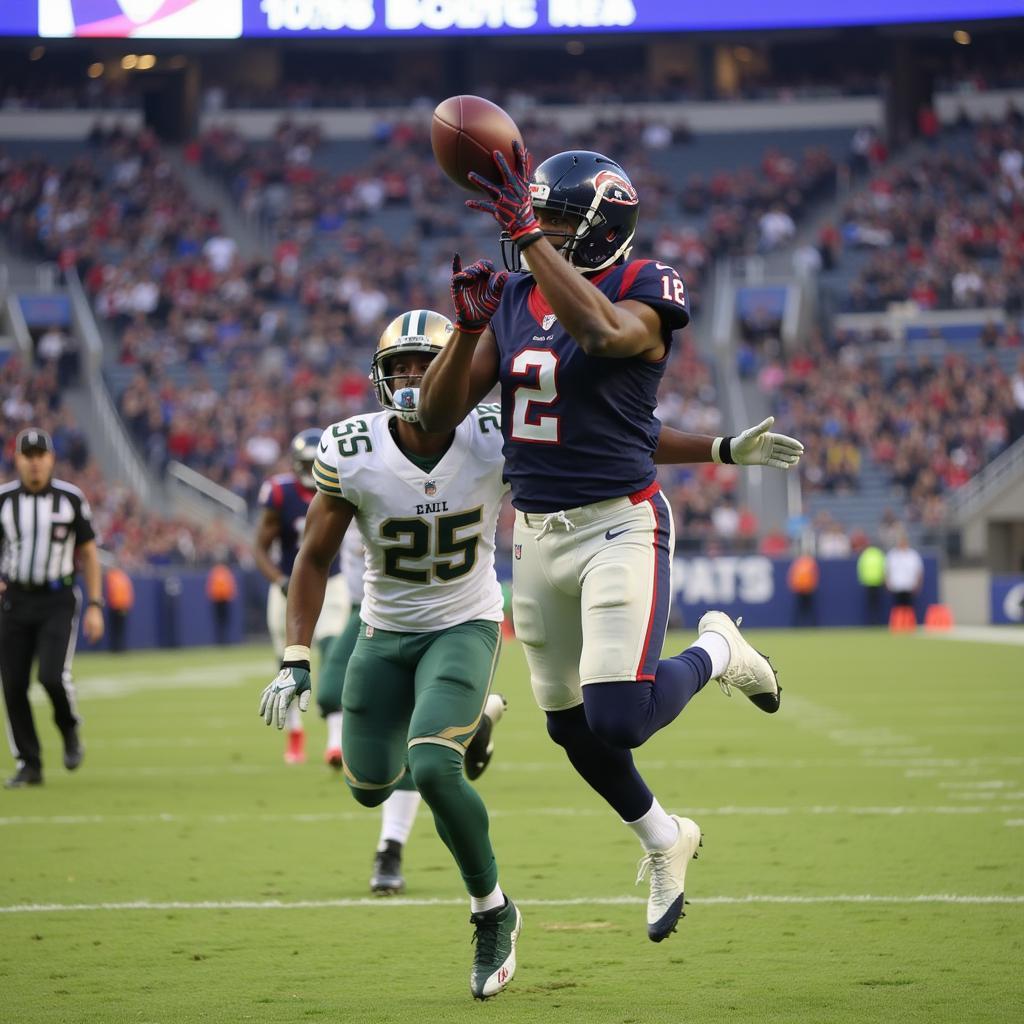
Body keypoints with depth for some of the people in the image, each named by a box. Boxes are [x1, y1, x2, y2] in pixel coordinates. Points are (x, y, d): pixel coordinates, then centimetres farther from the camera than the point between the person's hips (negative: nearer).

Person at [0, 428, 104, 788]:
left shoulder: (71, 499, -1)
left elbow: (89, 554, 5)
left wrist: (94, 606, 0)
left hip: (57, 600, -2)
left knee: (53, 675, -18)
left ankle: (70, 730, 13)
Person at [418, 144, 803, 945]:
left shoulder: (642, 295, -10)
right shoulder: (514, 301, 7)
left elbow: (601, 332, -35)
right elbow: (438, 415, 5)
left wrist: (529, 237, -34)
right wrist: (470, 325, -10)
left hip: (620, 527, -6)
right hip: (537, 537, 6)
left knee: (617, 719, -18)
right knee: (572, 727, 14)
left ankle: (715, 650, 14)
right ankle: (664, 839, 40)